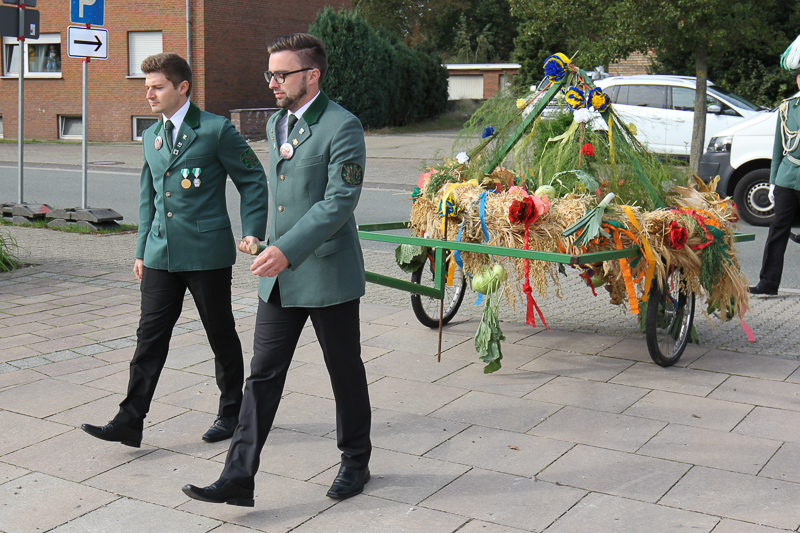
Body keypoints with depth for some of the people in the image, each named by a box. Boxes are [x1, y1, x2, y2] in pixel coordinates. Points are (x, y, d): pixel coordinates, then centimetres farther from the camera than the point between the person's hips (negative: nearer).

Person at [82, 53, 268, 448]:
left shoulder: (217, 130, -6)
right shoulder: (151, 137, 13)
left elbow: (253, 181, -2)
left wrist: (252, 233, -11)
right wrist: (142, 250, 16)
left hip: (207, 252, -5)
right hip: (161, 255, 5)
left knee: (221, 336, 8)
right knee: (150, 336, 3)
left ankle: (230, 412, 24)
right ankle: (130, 422, 6)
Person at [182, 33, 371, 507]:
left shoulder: (343, 127, -14)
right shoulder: (276, 123, 13)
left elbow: (340, 201, -22)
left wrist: (288, 249, -29)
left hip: (328, 273, -7)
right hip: (280, 276, 7)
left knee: (346, 372, 9)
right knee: (263, 374, 3)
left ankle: (356, 463, 28)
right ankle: (239, 478, 4)